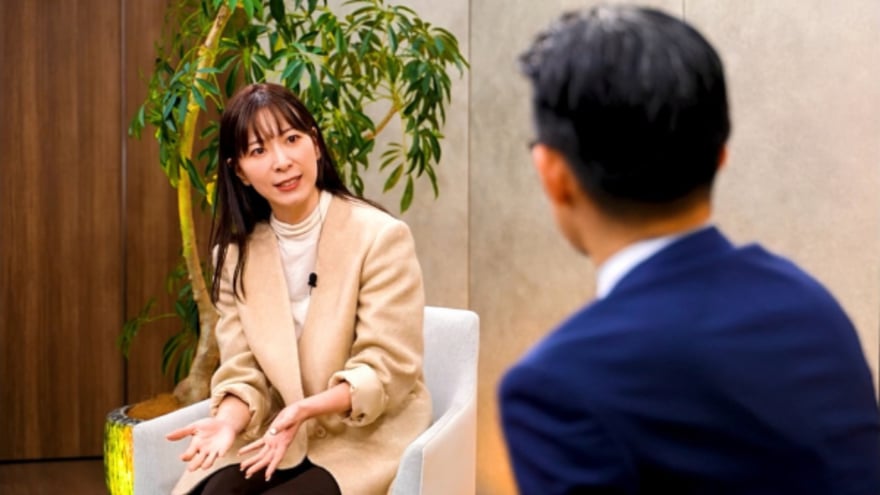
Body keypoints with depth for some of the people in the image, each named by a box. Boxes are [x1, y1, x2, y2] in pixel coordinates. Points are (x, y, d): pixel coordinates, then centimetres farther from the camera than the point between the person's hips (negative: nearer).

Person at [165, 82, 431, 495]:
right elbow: (243, 368, 2)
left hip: (364, 440, -4)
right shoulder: (236, 252, 5)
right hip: (278, 437, 4)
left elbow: (386, 369, -13)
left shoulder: (380, 237, -11)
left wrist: (305, 410, -29)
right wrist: (229, 419, -20)